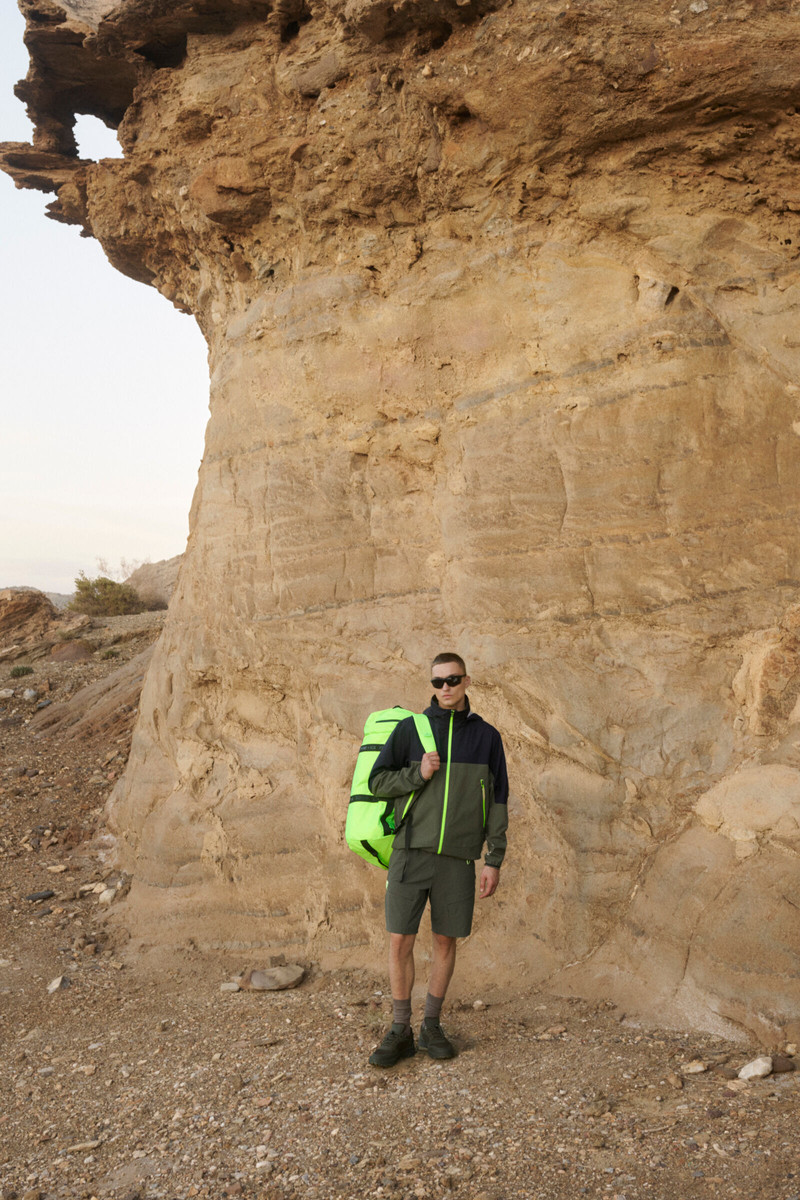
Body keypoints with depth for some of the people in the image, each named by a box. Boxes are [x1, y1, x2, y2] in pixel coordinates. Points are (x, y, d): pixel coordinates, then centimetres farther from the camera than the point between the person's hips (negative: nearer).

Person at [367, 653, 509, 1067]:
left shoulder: (486, 736, 5)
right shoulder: (411, 728, 3)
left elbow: (497, 801, 7)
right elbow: (377, 780, 4)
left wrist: (494, 860, 2)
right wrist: (418, 774, -12)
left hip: (458, 858, 1)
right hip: (411, 852, -1)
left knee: (445, 942, 9)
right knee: (400, 941, 0)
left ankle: (432, 1025, 25)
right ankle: (401, 1031, 14)